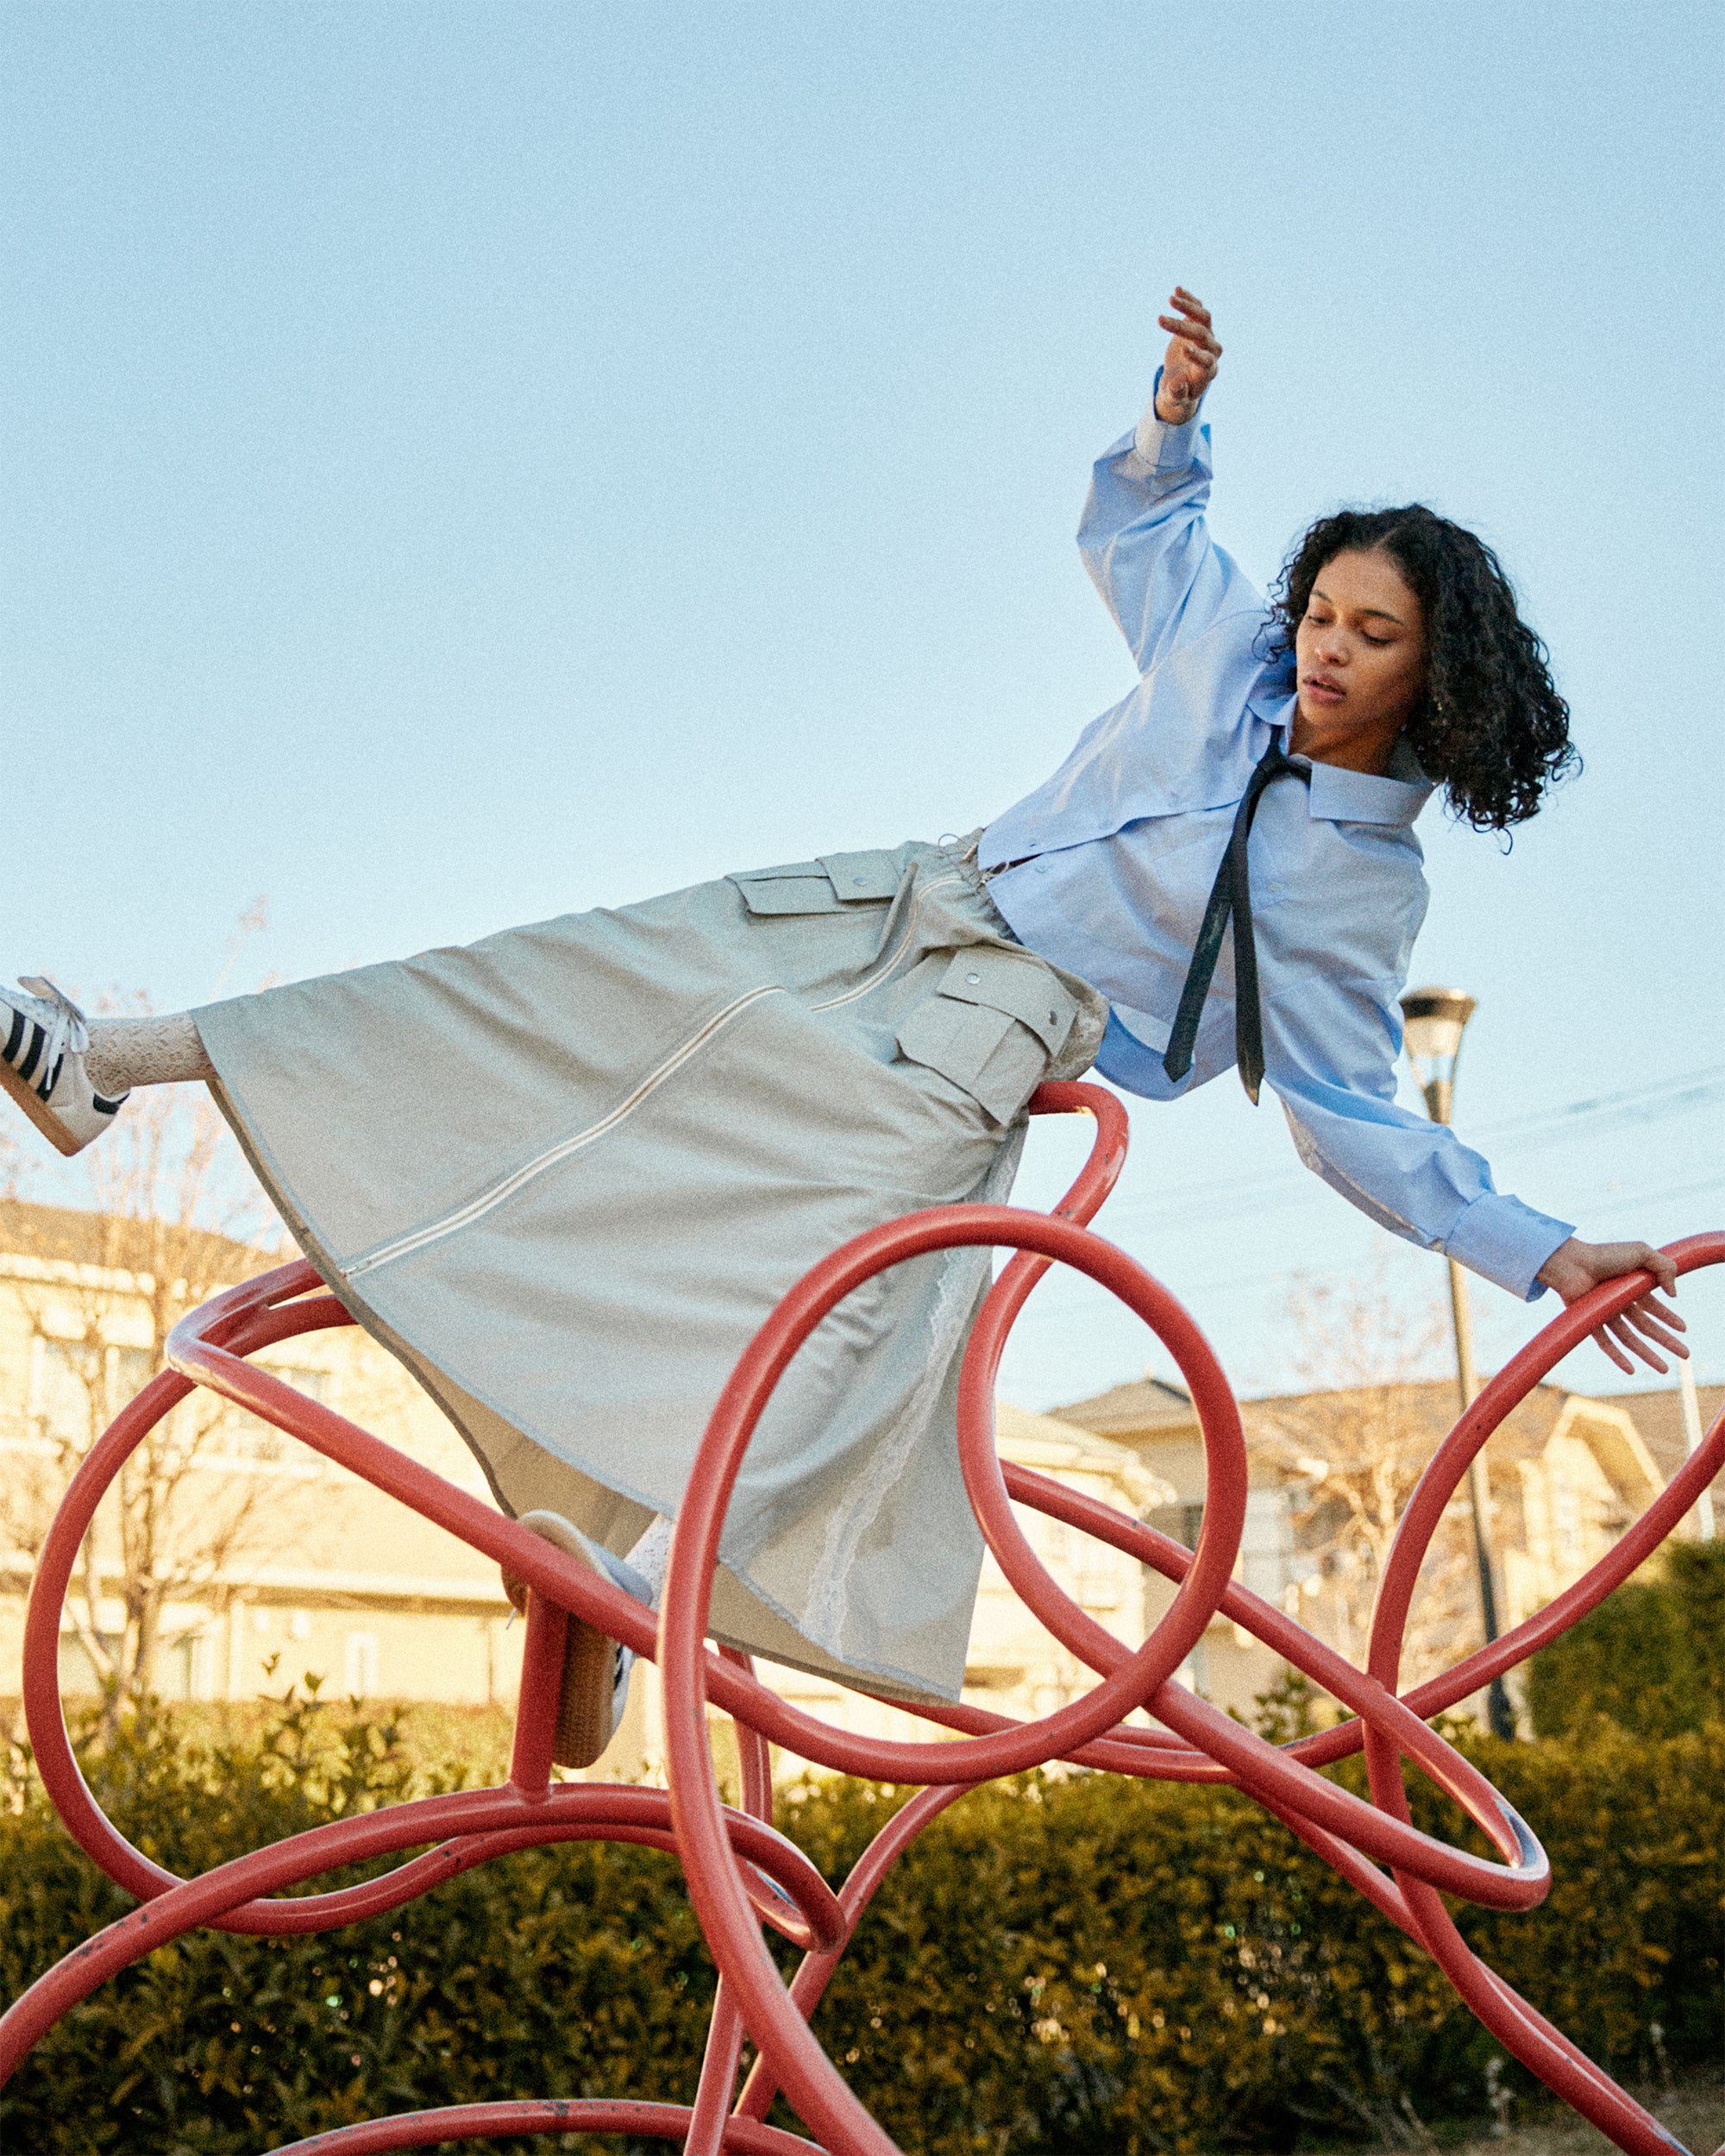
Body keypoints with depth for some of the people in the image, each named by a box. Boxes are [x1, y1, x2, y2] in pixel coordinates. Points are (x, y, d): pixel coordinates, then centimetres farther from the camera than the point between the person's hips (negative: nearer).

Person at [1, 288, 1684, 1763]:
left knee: (864, 1216, -34)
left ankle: (648, 1564, -52)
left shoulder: (1366, 891, -1)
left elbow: (1354, 1121, 3)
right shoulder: (1222, 642, 7)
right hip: (922, 907, 4)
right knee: (584, 984, -9)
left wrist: (1544, 1255, -3)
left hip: (1010, 1032, -3)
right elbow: (1135, 515, 23)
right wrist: (1173, 413, 1)